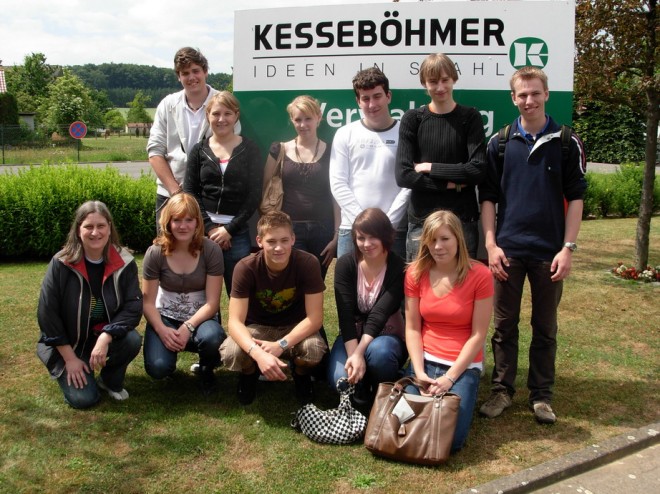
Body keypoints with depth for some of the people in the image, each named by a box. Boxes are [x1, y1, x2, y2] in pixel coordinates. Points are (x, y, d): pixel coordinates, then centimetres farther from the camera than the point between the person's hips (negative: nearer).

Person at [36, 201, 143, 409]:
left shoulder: (124, 263, -13)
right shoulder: (61, 264, -18)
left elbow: (133, 306, -16)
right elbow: (47, 314, -15)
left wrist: (105, 338, -31)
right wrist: (70, 358, -14)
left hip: (107, 334, 2)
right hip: (68, 342, -2)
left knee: (132, 340, -30)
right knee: (84, 399, -15)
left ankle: (110, 380, 3)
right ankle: (65, 370, 21)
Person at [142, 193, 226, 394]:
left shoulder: (211, 250, -14)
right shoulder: (155, 253, -11)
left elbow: (212, 302, -14)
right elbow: (148, 302, -7)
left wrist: (188, 327, -27)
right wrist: (162, 330, -24)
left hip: (200, 317, -1)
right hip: (166, 317, 1)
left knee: (211, 338, -36)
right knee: (157, 368, -25)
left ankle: (206, 370, 2)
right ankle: (172, 349, 15)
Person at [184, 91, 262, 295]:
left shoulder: (249, 149, 3)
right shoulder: (199, 150, 8)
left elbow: (254, 195, -2)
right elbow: (189, 193, 3)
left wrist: (230, 229, -8)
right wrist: (210, 228, -8)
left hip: (237, 232, -1)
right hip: (203, 230, 2)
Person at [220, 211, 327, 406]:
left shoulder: (308, 263, -24)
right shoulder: (246, 267, -23)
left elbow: (314, 317, -23)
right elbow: (235, 321, -27)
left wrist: (281, 345, -36)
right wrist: (259, 354, -45)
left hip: (295, 327, 0)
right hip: (257, 326, 0)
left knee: (315, 350, -34)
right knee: (231, 353, -31)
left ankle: (301, 375, 6)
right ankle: (249, 374, 8)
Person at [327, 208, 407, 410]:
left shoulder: (399, 269, -15)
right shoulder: (345, 264, -10)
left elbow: (379, 315, -25)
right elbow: (345, 314, -18)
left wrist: (359, 353, -37)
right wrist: (353, 354, -31)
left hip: (387, 335, -1)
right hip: (353, 335, 2)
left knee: (378, 352, -38)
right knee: (341, 379, -28)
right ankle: (362, 395, 7)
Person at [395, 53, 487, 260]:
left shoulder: (470, 117, 4)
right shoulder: (412, 119, 5)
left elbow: (478, 170, -8)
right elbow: (403, 175, -6)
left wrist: (430, 168, -8)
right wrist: (450, 183, -10)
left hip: (462, 220, 0)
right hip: (421, 220, 1)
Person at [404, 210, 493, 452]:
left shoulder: (480, 275, -11)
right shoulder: (416, 273, -2)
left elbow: (478, 335, -10)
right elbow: (412, 328, -1)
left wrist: (449, 378, -15)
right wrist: (419, 372, -14)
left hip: (464, 365, -2)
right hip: (425, 360, 3)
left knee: (450, 438, -18)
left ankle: (462, 393, 14)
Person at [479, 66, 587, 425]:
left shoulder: (567, 143, 1)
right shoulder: (500, 142, 4)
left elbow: (575, 197, 1)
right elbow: (488, 196, 5)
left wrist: (568, 248, -6)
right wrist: (491, 244, -4)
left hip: (549, 251, -1)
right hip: (507, 249, 1)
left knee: (545, 328, 8)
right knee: (504, 325, 7)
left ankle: (541, 394, 20)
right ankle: (502, 389, 19)